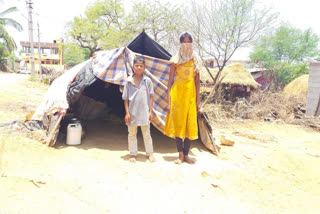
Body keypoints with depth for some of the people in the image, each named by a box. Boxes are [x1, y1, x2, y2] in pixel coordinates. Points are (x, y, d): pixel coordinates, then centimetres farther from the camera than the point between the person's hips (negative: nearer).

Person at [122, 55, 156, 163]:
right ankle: (133, 154, 26)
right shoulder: (129, 81, -2)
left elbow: (150, 97, 1)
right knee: (132, 134, 12)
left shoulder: (147, 80, -2)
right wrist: (127, 113, -4)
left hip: (144, 112, -1)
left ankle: (150, 153, 23)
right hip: (132, 112, 1)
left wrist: (150, 111, -2)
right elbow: (125, 99, 0)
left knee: (146, 134, 10)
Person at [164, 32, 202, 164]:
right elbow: (170, 80, 2)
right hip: (177, 92, -2)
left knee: (190, 124, 1)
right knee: (178, 123, 0)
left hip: (191, 93, 2)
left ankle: (186, 154, 12)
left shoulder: (195, 60, 10)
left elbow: (197, 81, 10)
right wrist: (169, 100, -5)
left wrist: (198, 100, 4)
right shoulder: (176, 60, 4)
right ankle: (180, 154, 9)